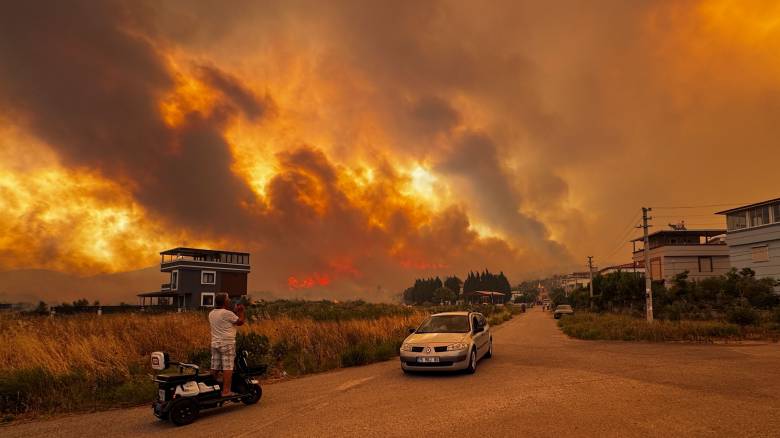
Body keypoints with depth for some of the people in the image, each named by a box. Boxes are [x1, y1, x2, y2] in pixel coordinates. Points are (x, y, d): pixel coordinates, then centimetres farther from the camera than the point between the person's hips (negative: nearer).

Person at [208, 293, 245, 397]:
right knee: (227, 368, -5)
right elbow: (240, 322, -7)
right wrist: (241, 311, 7)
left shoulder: (211, 314, 10)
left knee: (215, 368, 12)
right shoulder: (227, 313, -14)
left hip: (215, 343, 8)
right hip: (227, 343, -8)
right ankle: (226, 391, -6)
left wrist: (235, 311, 24)